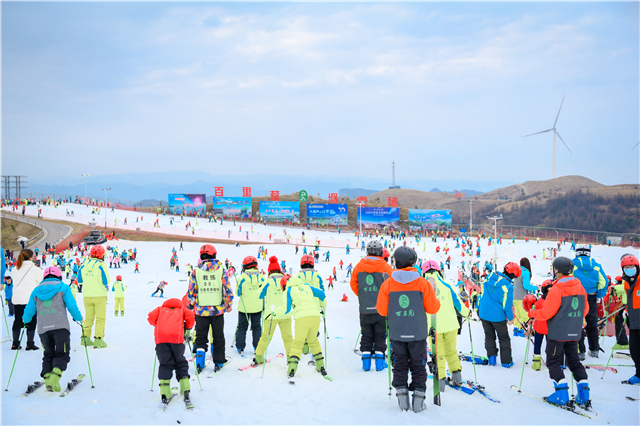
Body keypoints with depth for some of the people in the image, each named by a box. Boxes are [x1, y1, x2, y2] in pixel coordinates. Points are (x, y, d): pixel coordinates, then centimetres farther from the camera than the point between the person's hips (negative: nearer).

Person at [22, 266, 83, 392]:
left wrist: (25, 320, 36)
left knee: (48, 355, 16)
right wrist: (79, 318, 15)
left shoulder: (36, 291, 16)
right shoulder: (62, 287, 6)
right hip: (60, 326, -3)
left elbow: (29, 310, 15)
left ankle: (47, 377, 2)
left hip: (43, 328, 3)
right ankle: (54, 378, -22)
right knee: (61, 354, -1)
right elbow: (72, 306, -1)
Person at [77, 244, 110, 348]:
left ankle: (85, 338, 15)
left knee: (88, 318, 15)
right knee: (100, 318, 1)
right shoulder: (102, 265, -12)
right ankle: (98, 339, -6)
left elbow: (79, 280, 9)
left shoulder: (84, 265, 2)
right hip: (100, 295, -4)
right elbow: (106, 281, -11)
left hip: (87, 296, 4)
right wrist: (106, 287, 11)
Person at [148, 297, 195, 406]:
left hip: (161, 338, 1)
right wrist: (188, 329, 21)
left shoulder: (161, 309, 29)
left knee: (165, 365, 6)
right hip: (177, 338, -1)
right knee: (180, 364, 13)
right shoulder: (182, 309, 27)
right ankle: (185, 389, 1)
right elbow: (190, 315, 8)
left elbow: (151, 316, 11)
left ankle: (164, 394, -5)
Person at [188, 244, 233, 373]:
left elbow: (191, 291, 0)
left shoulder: (196, 271, -4)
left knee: (200, 337, 12)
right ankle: (218, 362, 18)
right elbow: (228, 290, -3)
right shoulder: (221, 270, -4)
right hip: (218, 309, 0)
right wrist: (228, 305, 11)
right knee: (218, 336, 13)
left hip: (201, 310, 0)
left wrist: (190, 307, 13)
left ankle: (200, 363, 6)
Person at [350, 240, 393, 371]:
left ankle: (366, 361, 11)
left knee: (366, 335, 11)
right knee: (380, 335, 8)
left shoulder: (359, 266, 1)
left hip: (364, 308, 2)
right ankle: (379, 361, 7)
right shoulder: (385, 267, -6)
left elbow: (353, 284, 6)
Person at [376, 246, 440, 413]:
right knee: (418, 366, 12)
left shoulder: (387, 284, -6)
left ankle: (402, 395, 13)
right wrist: (435, 299, 15)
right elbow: (432, 308, -4)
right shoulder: (423, 283, -8)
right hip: (417, 333, -1)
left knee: (400, 365, 16)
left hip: (397, 334, 1)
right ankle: (418, 397, 10)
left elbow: (382, 310, -2)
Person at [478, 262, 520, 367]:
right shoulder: (507, 286, -20)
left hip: (484, 314, 5)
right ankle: (506, 361, 14)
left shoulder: (488, 278, -2)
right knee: (504, 338, 12)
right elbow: (507, 304, -16)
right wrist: (510, 318, -3)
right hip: (498, 316, -5)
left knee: (489, 336, 20)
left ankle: (491, 357, 15)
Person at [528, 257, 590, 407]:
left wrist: (532, 313, 1)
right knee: (574, 360, 16)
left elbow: (547, 313, -16)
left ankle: (562, 393, -5)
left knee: (554, 361, 3)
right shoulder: (580, 287, 4)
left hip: (558, 333, -7)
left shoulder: (556, 289, -17)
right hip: (574, 333, 7)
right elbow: (584, 310, 11)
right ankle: (583, 393, 10)